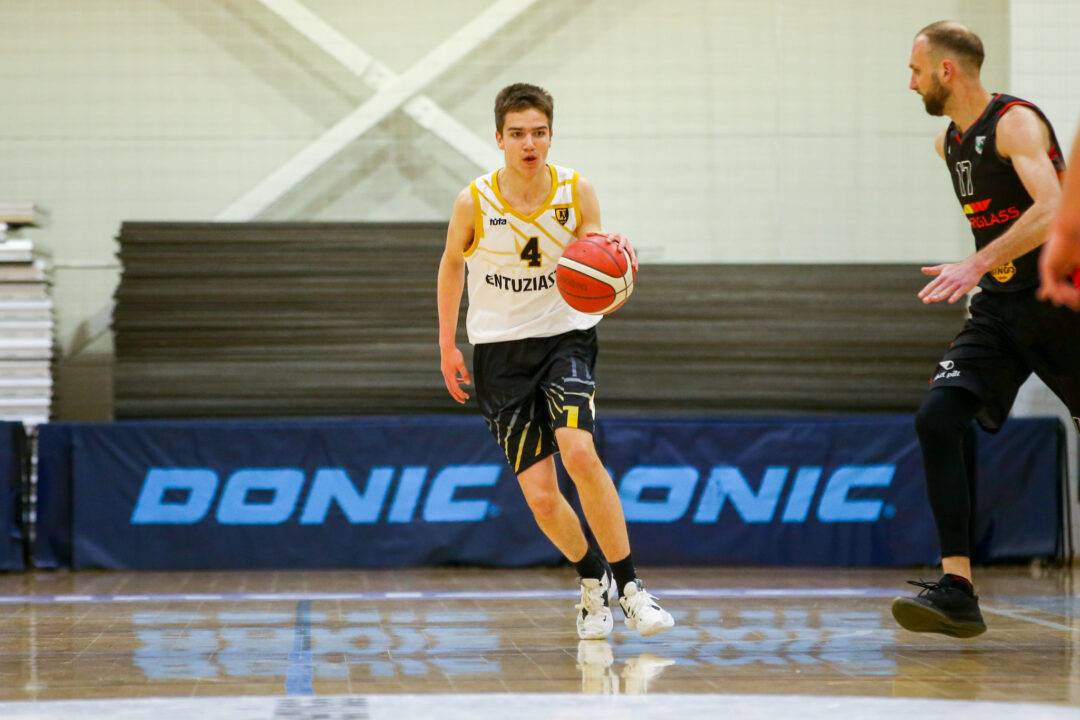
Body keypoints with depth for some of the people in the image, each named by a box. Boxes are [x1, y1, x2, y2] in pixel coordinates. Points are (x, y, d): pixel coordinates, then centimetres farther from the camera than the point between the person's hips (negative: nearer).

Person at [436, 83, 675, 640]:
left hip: (565, 337, 0)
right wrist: (447, 344, 9)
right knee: (540, 496, -5)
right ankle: (593, 579, 24)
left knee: (579, 452, -27)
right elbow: (452, 263, 9)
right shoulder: (474, 203, -10)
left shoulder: (577, 192, -9)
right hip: (499, 351, 1)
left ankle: (629, 586, -16)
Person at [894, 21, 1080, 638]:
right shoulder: (949, 143, 11)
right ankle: (957, 590, -20)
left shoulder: (1015, 122, -15)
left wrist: (977, 265, -37)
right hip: (1000, 310, 7)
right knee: (938, 419, -14)